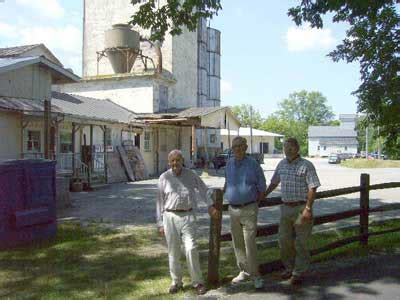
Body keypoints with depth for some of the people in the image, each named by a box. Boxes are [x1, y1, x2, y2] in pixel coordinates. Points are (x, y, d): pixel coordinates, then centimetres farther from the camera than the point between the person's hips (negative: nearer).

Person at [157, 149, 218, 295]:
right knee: (173, 251, 8)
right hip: (170, 217, 1)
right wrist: (160, 224, 2)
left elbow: (203, 189, 14)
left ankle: (198, 282, 5)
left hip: (188, 216, 0)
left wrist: (210, 205, 1)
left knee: (191, 249, -8)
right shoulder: (164, 178, 3)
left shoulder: (191, 175, 4)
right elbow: (160, 202, 4)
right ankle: (176, 282, 23)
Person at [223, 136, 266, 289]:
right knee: (238, 243, 11)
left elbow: (262, 188, -1)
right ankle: (244, 272, 25)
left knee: (250, 243, -7)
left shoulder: (253, 164, -7)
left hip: (249, 209, -5)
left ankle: (255, 275, 5)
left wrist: (253, 203, 2)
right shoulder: (229, 163, 7)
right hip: (233, 209, 5)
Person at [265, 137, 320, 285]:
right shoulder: (282, 164, 9)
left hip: (301, 208, -6)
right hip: (285, 207, 6)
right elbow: (274, 182, 22)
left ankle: (299, 272, 15)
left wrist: (308, 208, -19)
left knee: (300, 242, 2)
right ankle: (289, 268, 28)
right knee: (284, 240, 11)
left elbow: (312, 188, -13)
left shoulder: (306, 165, -9)